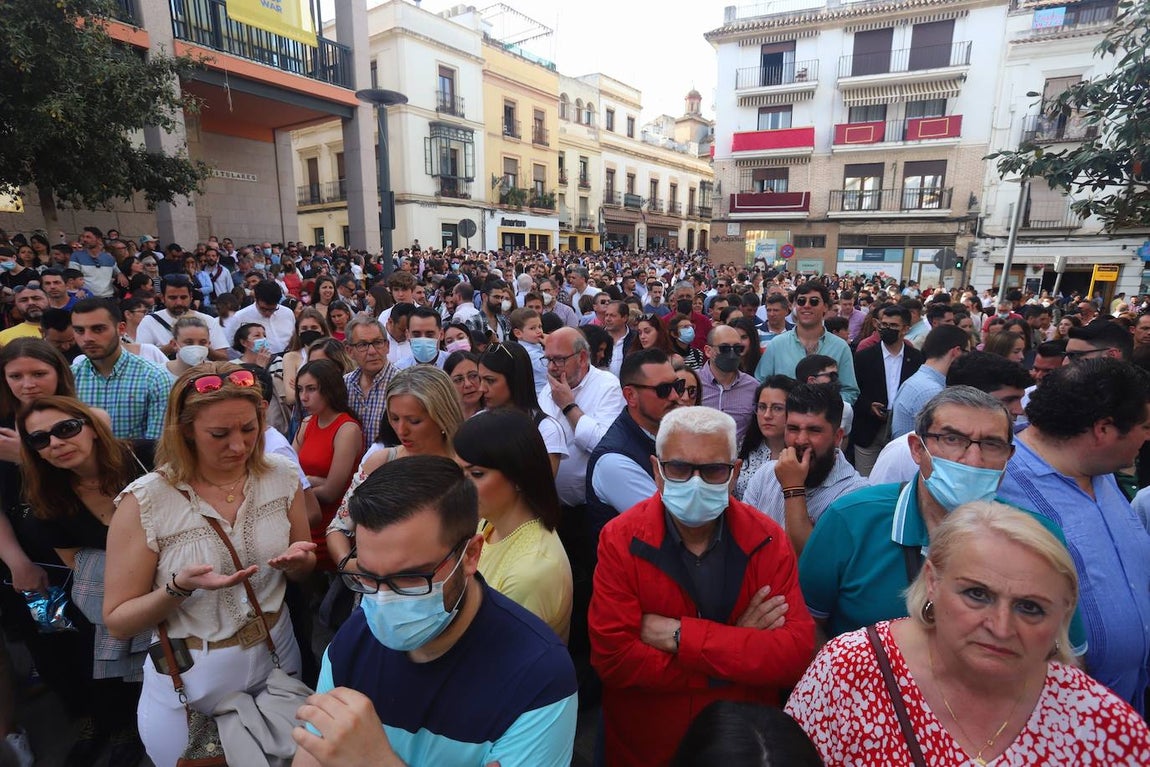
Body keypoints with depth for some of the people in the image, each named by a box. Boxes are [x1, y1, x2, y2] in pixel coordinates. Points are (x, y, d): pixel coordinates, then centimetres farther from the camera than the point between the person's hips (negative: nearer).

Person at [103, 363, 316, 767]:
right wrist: (179, 588, -30)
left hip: (276, 655, 3)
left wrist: (296, 561, -21)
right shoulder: (145, 502, -19)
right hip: (191, 677, -3)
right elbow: (117, 620, -12)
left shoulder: (282, 476, -11)